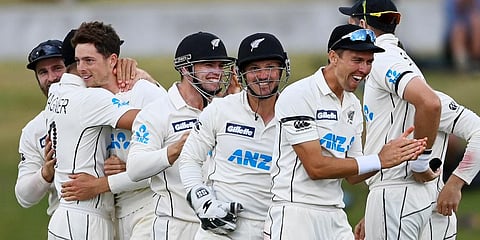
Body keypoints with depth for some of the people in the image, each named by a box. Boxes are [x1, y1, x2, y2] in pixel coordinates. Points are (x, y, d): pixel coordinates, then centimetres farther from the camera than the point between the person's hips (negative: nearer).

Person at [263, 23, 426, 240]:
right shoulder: (298, 95, -10)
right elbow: (315, 167, -17)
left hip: (335, 218, 7)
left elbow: (353, 175, 15)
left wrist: (393, 155, -2)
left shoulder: (353, 105, 14)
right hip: (295, 215, -7)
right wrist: (378, 161, -13)